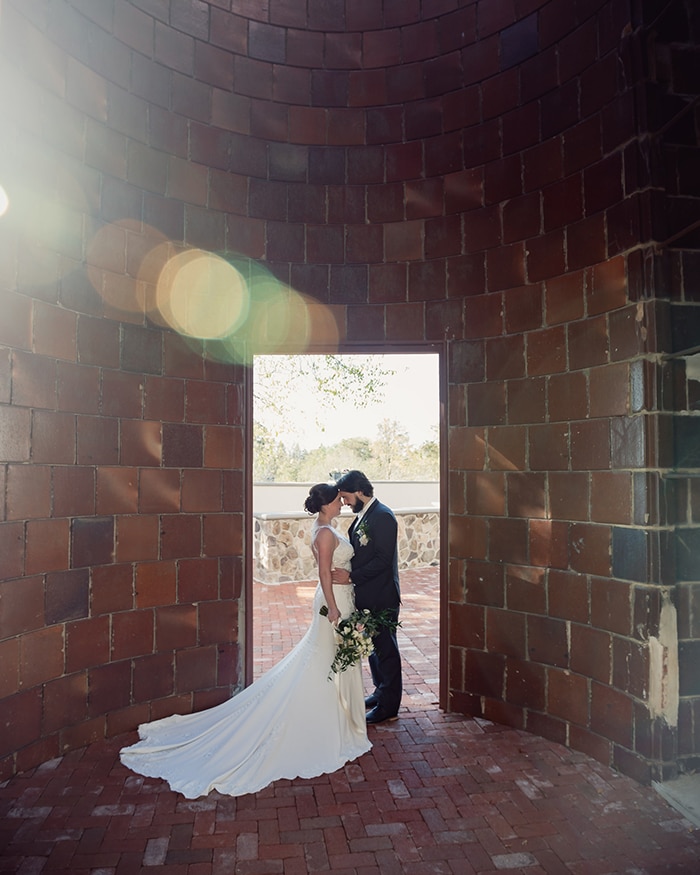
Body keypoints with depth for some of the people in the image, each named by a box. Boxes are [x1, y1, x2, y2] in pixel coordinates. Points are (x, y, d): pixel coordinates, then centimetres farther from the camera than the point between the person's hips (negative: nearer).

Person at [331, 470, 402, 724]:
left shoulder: (382, 517, -20)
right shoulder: (363, 515, 9)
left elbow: (383, 560, -24)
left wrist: (351, 577, -23)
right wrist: (346, 573, 2)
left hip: (381, 598, -9)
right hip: (366, 596, 9)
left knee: (385, 649, 4)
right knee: (373, 646, 21)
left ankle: (388, 707, 16)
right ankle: (381, 692, 37)